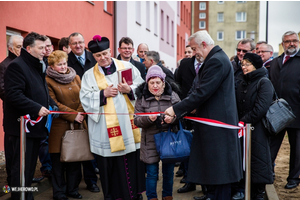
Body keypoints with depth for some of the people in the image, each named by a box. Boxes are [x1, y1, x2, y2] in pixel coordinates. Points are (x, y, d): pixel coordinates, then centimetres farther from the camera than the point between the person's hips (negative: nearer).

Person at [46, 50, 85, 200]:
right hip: (59, 126, -4)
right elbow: (54, 104, -10)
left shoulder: (75, 77, 12)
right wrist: (73, 115, -13)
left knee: (75, 159, 10)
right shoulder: (48, 81, -4)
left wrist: (80, 113, -9)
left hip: (77, 125, 5)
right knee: (58, 160, 4)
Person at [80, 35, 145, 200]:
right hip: (106, 128, 0)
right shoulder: (89, 75, 9)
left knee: (133, 159, 6)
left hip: (129, 122, 1)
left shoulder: (127, 67, 9)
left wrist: (130, 90, -12)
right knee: (109, 164, 4)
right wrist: (103, 94, -12)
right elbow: (85, 99, 0)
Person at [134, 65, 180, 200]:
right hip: (150, 142, -1)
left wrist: (173, 118, -20)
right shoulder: (142, 98, -1)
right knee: (152, 173, 7)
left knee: (169, 171, 13)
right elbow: (137, 121, -2)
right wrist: (148, 119, -21)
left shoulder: (172, 95, 0)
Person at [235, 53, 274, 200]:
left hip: (257, 130, -6)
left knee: (257, 160, -1)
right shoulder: (242, 83, 16)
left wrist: (244, 121, -18)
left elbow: (261, 108, -17)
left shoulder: (264, 83, -6)